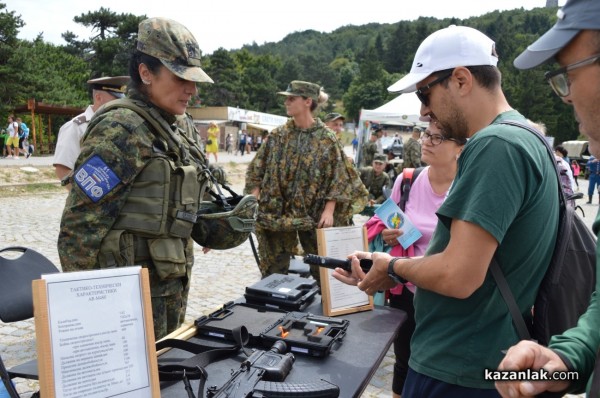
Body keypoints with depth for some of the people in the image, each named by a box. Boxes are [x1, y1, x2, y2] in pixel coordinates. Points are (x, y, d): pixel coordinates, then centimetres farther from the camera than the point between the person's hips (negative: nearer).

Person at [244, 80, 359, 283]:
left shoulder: (326, 138, -3)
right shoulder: (277, 135, 4)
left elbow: (338, 180, -4)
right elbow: (256, 171, 6)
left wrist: (329, 211, -13)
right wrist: (254, 203, -3)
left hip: (313, 215, -2)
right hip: (276, 212, 2)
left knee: (322, 269, 7)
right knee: (274, 272, 9)